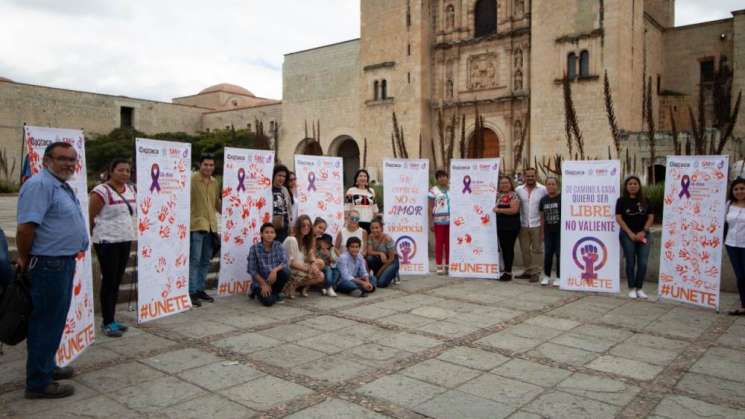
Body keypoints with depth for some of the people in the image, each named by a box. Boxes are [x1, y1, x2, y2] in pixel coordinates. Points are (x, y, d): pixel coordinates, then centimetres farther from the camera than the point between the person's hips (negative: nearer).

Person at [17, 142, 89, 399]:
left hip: (63, 262, 10)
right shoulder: (40, 184, -18)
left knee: (54, 319, 20)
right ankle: (38, 383, 10)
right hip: (49, 264, -10)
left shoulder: (62, 185, 14)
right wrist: (25, 259, -12)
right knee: (47, 322, -1)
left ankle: (46, 367, 34)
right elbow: (26, 227, -25)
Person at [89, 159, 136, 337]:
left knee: (117, 282, 12)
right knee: (109, 281, -3)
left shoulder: (131, 189, 10)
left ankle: (111, 319, 21)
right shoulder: (101, 191, -12)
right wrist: (95, 237, -4)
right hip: (107, 242, -7)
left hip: (125, 241, 7)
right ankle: (107, 323, 5)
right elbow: (90, 217, -10)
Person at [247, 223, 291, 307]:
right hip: (260, 281, -2)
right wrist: (263, 284, -16)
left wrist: (275, 270, -33)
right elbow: (252, 270, -8)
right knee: (268, 301, -27)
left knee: (285, 271, -28)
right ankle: (256, 291, 10)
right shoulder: (254, 248, -9)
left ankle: (275, 293, 0)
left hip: (274, 279, 3)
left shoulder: (278, 246, -3)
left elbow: (284, 262, -14)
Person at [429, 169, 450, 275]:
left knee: (449, 243, 4)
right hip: (438, 221, -3)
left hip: (450, 220, 3)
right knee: (439, 243, 1)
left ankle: (448, 265, 13)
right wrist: (431, 222, -7)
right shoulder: (433, 190, 0)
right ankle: (439, 266, 7)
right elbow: (430, 208, -1)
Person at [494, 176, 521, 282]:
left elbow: (514, 210, -20)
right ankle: (507, 270, 18)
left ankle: (508, 272, 4)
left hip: (511, 226, -7)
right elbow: (495, 207, 27)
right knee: (503, 248, 10)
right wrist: (495, 208, 5)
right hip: (500, 226, 7)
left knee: (509, 248, -2)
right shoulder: (498, 195, 13)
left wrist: (499, 210, -15)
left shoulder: (514, 195, -8)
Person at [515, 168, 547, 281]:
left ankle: (534, 272, 10)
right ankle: (528, 271, 22)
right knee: (524, 249, 11)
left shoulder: (543, 189, -4)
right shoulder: (518, 190, 4)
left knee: (536, 249, 3)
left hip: (537, 225, -3)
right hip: (523, 225, 3)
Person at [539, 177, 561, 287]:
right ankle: (546, 276, 20)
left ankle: (559, 277, 10)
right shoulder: (543, 200, 8)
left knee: (559, 254, 0)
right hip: (548, 231, 4)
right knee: (547, 254, 6)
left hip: (560, 231, -4)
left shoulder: (562, 198, -6)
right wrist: (542, 232, 11)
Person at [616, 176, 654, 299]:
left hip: (643, 235, 2)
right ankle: (632, 289, 11)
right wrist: (630, 233, -12)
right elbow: (619, 218, -5)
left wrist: (643, 231, -8)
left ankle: (639, 288, 12)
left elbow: (651, 217, 5)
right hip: (628, 235, -2)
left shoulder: (645, 201, 8)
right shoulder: (622, 201, 1)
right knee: (631, 262, 2)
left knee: (643, 263, -1)